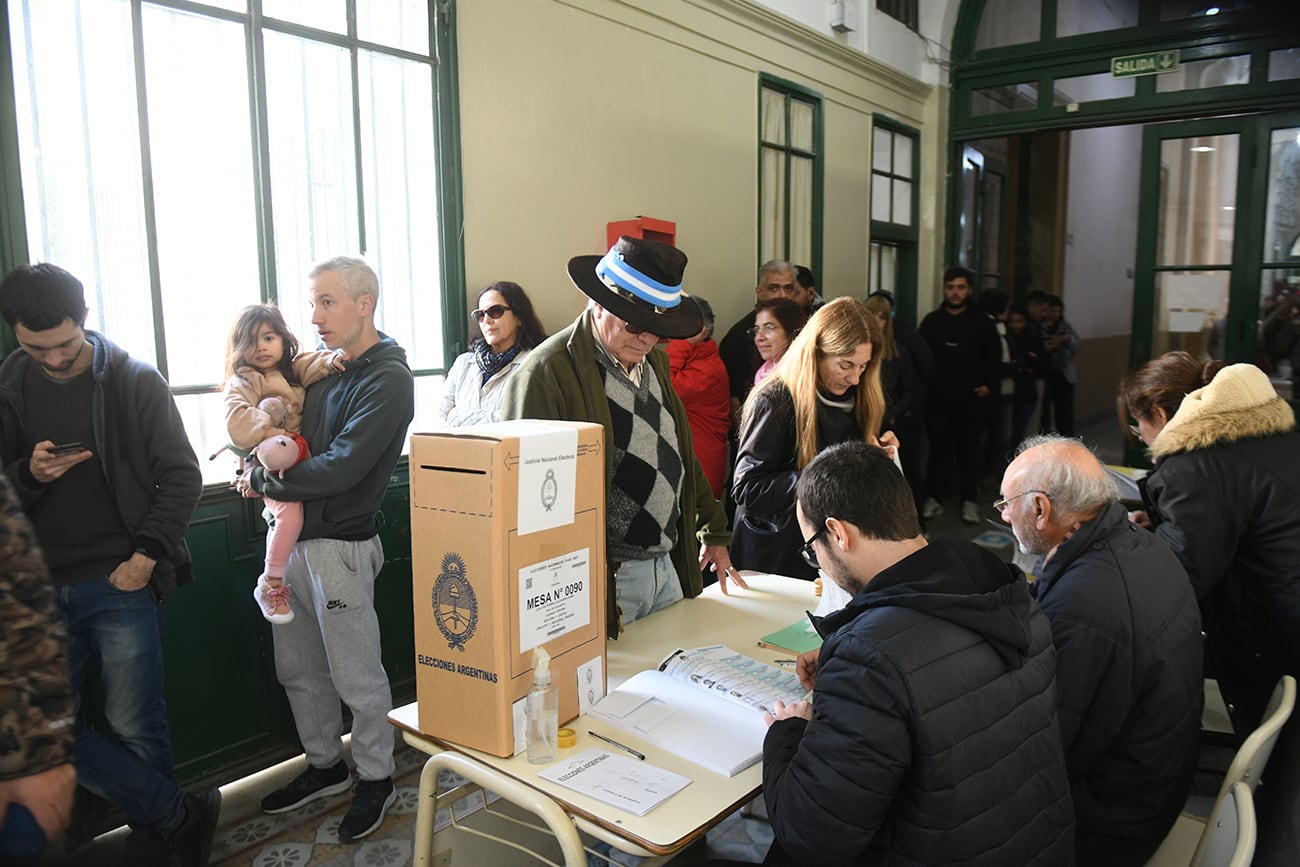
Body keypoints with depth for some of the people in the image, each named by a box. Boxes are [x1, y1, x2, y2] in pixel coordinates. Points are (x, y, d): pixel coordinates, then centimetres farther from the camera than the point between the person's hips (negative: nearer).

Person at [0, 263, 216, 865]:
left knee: (134, 728, 3)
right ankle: (181, 818, 15)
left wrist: (145, 556, -9)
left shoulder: (136, 381, -3)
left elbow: (183, 477, -2)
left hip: (121, 584, -4)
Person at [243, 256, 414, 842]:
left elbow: (340, 469, -22)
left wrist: (263, 482, -10)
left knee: (357, 678, 6)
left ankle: (376, 780, 25)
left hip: (339, 545, -8)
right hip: (289, 536, 8)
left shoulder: (387, 380, -15)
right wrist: (258, 458, -3)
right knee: (298, 669, 19)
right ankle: (324, 766, 38)